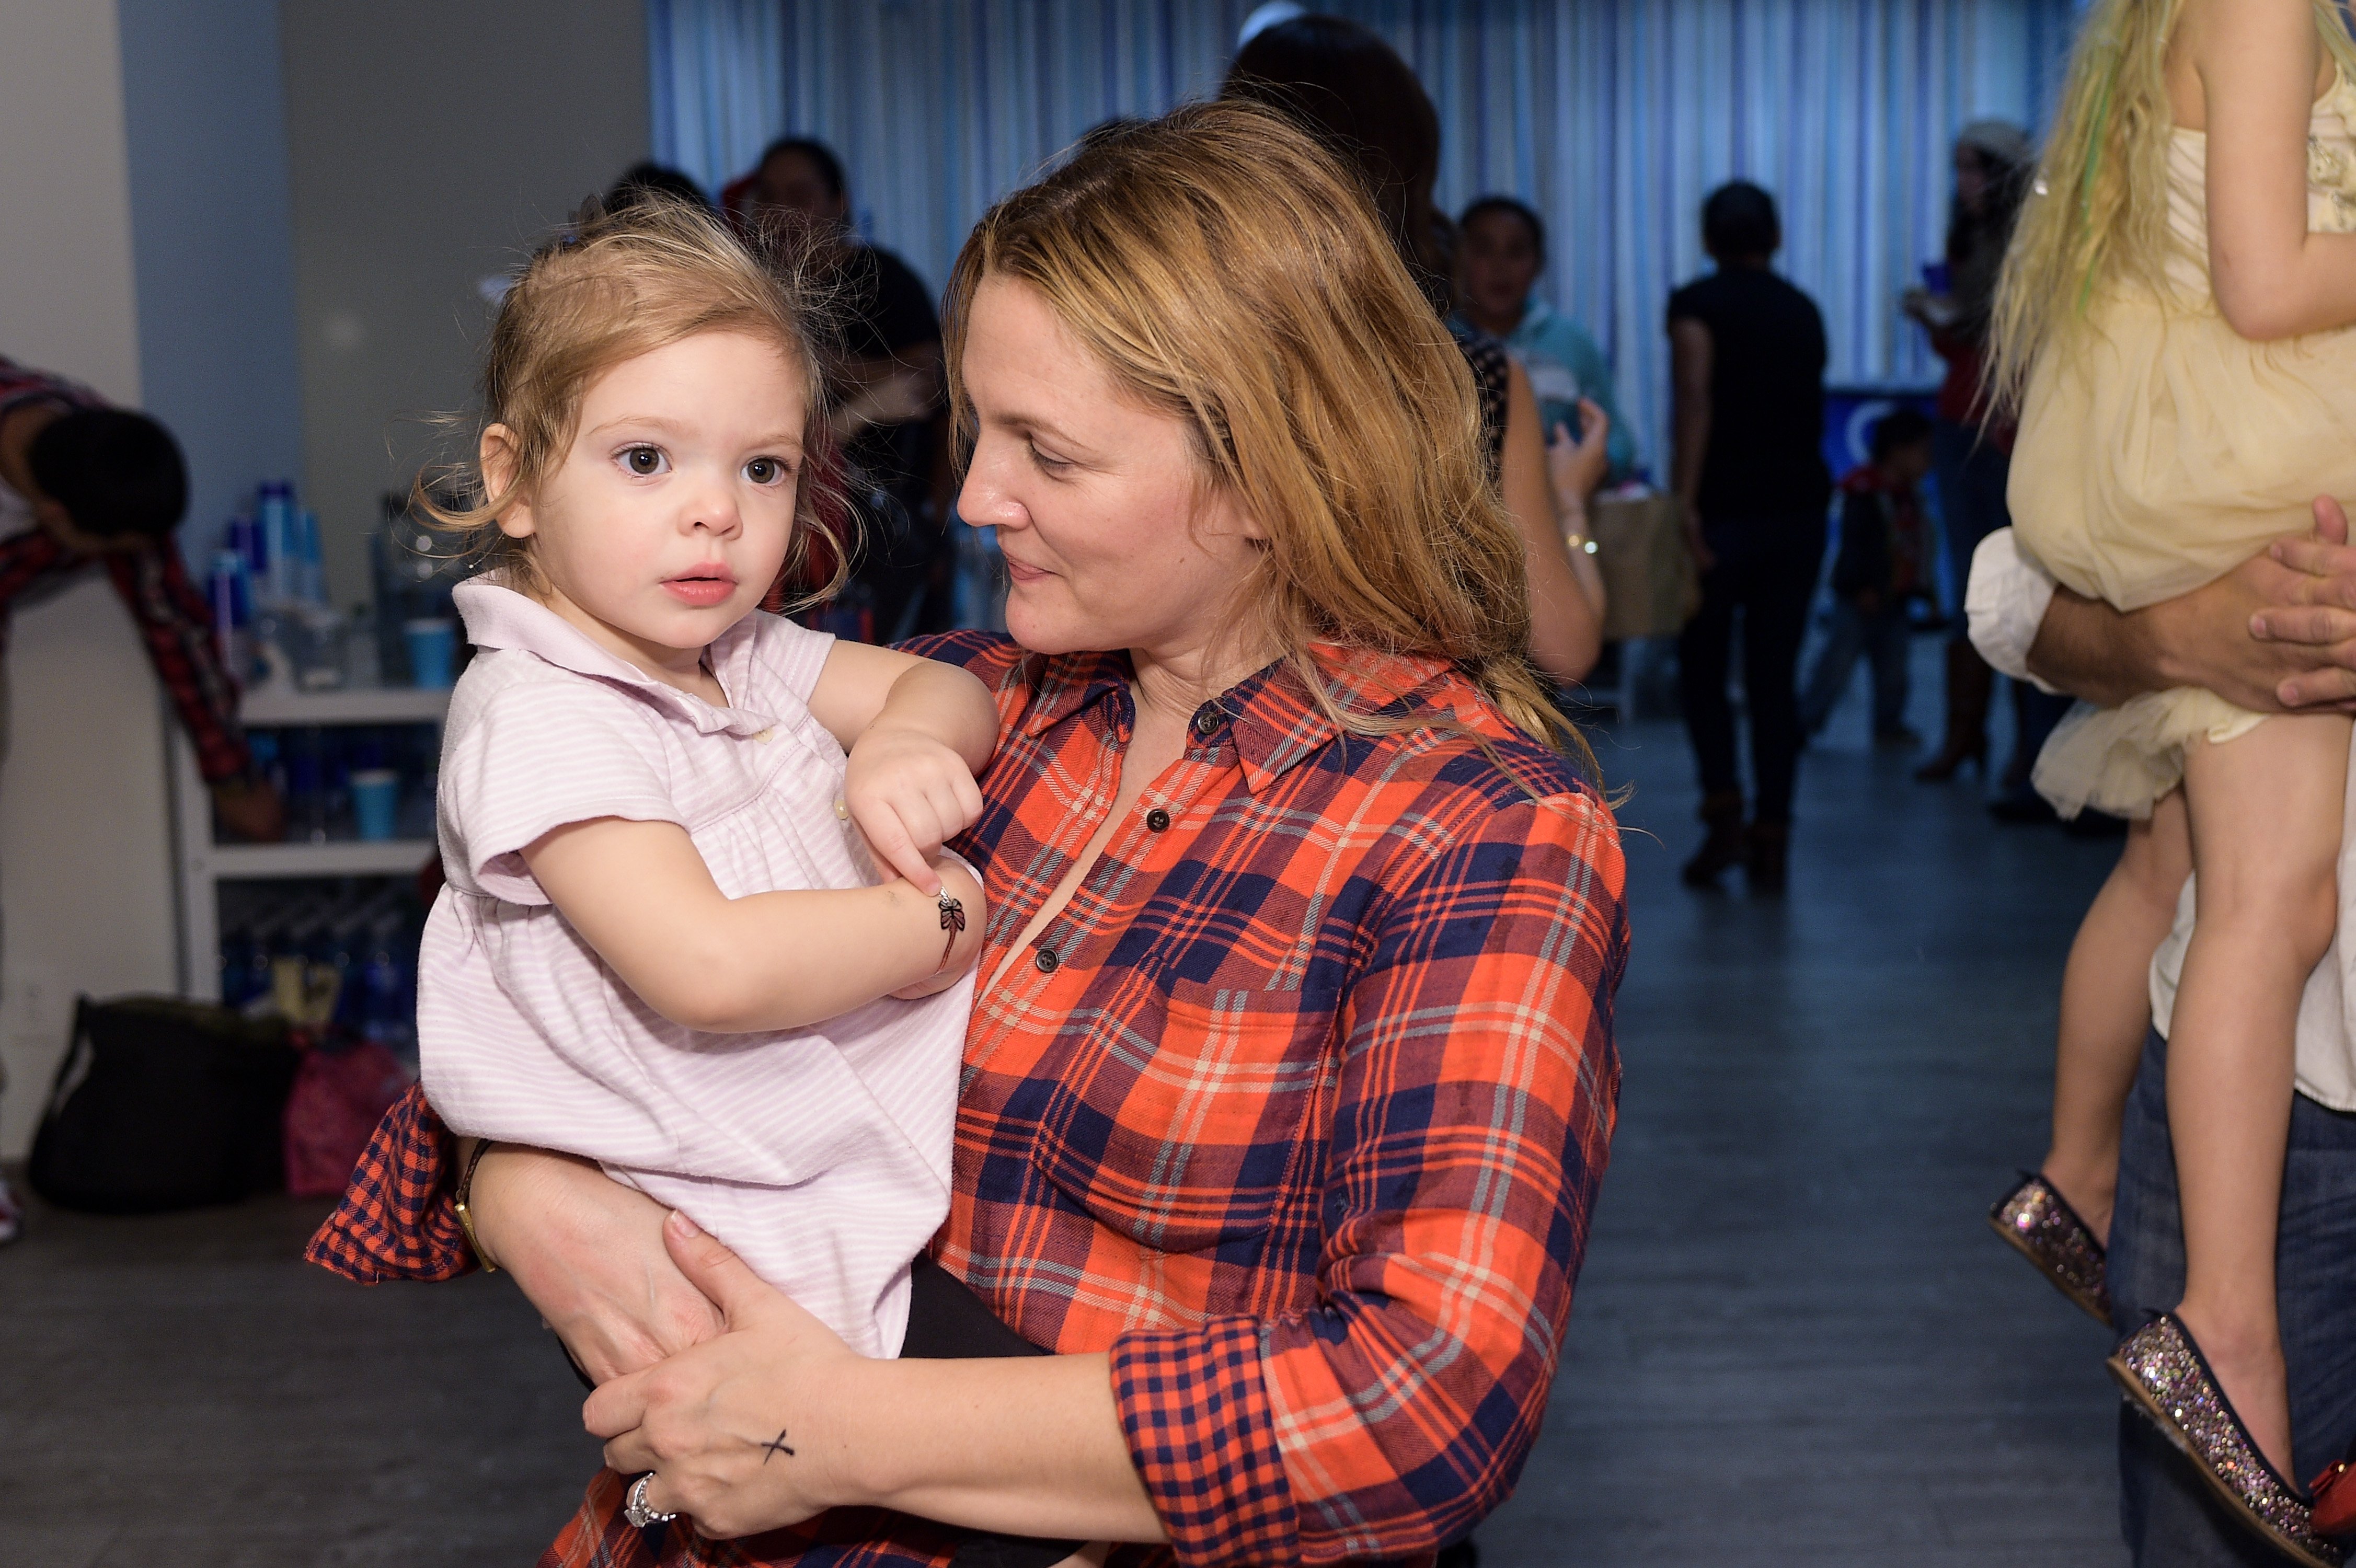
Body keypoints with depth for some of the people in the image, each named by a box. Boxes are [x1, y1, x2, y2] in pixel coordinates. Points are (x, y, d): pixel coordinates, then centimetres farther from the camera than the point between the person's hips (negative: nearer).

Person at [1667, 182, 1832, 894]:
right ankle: (1771, 841, 6)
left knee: (1702, 667, 10)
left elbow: (1695, 400, -16)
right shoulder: (1804, 311, 15)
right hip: (1800, 507, 4)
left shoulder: (1697, 303, -2)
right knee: (1775, 677, 7)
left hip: (1726, 507, -4)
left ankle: (1724, 810, -4)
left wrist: (1685, 501, -22)